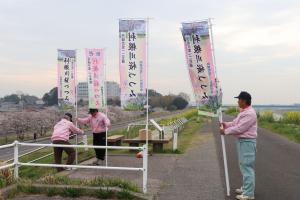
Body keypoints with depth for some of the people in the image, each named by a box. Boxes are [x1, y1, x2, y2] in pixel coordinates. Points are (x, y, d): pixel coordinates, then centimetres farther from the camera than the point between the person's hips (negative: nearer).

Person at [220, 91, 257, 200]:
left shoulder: (249, 114, -21)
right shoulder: (243, 111, 13)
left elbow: (239, 129, -23)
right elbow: (235, 123, 18)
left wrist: (225, 131, -13)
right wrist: (226, 124, 1)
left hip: (247, 142, -11)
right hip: (242, 141, 11)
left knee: (247, 167, -7)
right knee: (244, 166, 19)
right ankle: (246, 188, 31)